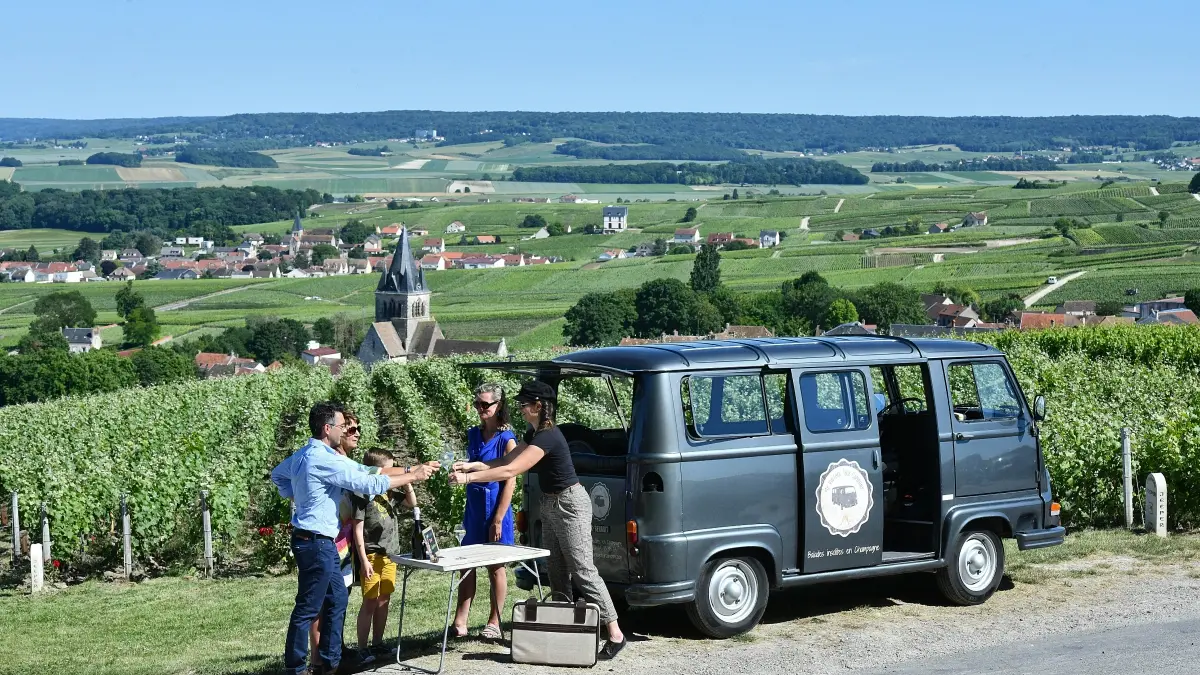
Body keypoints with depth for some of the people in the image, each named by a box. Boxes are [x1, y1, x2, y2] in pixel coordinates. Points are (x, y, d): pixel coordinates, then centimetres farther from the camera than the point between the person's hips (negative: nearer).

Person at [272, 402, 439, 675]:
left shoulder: (302, 455, 9)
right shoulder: (325, 459, -21)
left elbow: (277, 474, 28)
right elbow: (370, 484, -21)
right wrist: (412, 477, -12)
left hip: (316, 542, 10)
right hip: (316, 543, -10)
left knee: (337, 599, 16)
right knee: (308, 608, -2)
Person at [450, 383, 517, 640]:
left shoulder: (506, 440, -11)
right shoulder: (473, 435, 8)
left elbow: (510, 482, -13)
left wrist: (498, 520, -16)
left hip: (494, 508, -6)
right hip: (473, 507, 6)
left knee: (495, 568, 4)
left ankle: (494, 624, 12)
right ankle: (460, 621, 6)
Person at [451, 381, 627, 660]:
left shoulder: (548, 437, -25)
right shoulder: (534, 433, 7)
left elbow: (509, 471, -29)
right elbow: (505, 461, 9)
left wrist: (468, 478, -26)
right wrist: (471, 465, -3)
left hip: (569, 505, -10)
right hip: (551, 505, 10)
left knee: (583, 570, -10)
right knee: (557, 571, 11)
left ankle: (615, 633, -9)